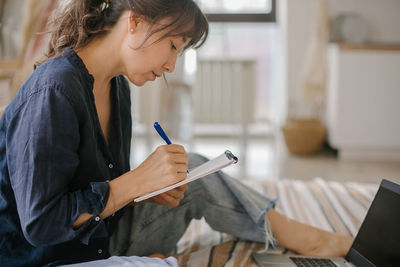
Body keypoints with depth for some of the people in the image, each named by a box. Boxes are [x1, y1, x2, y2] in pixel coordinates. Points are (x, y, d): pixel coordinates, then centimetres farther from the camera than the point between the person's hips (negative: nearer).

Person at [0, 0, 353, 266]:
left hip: (103, 238, 9)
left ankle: (296, 235, 11)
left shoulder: (116, 87, 4)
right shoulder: (53, 94, -26)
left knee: (192, 170, 3)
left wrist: (149, 188, -7)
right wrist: (138, 181, -27)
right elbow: (39, 223, -27)